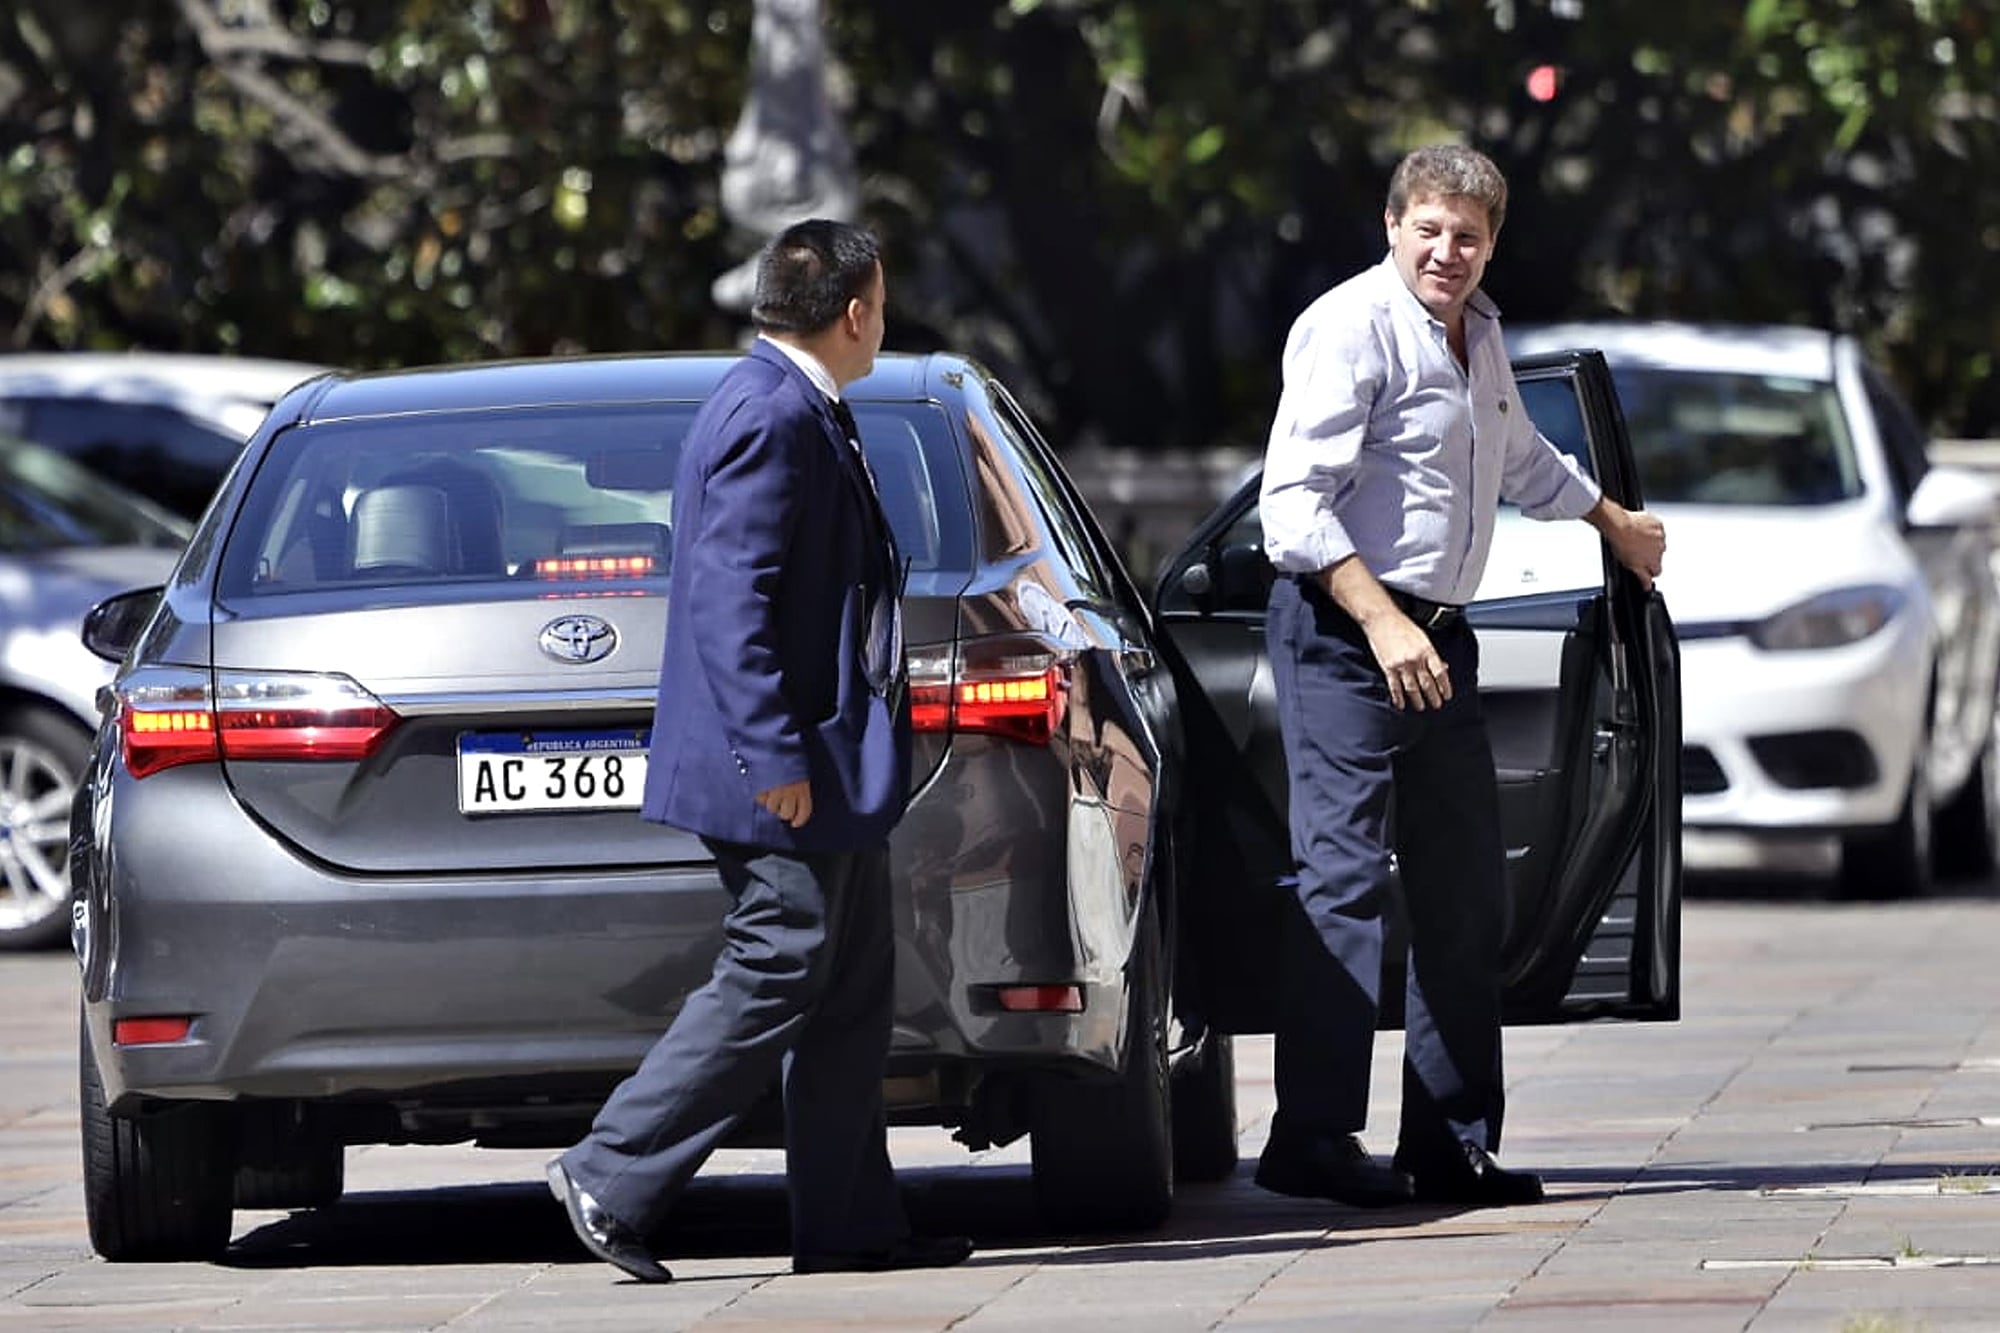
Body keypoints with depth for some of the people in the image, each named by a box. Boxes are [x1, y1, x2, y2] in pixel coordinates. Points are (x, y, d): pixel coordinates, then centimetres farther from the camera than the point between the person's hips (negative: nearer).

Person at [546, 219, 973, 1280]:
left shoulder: (801, 412, 17)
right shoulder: (769, 417, -17)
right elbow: (731, 601, -22)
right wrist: (775, 757, -24)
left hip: (826, 765, 11)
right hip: (785, 767, -11)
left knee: (853, 990, 10)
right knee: (773, 979, -8)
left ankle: (847, 1223, 13)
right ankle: (610, 1180, -4)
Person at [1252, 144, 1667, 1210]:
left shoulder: (1477, 334, 16)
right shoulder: (1354, 327, -12)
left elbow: (1519, 459, 37)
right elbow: (1294, 504, -19)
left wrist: (1615, 522, 51)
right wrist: (1383, 624, -25)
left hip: (1436, 636, 9)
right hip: (1342, 631, -9)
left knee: (1465, 892, 9)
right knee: (1344, 880, -14)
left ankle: (1453, 1141, 14)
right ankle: (1313, 1136, -14)